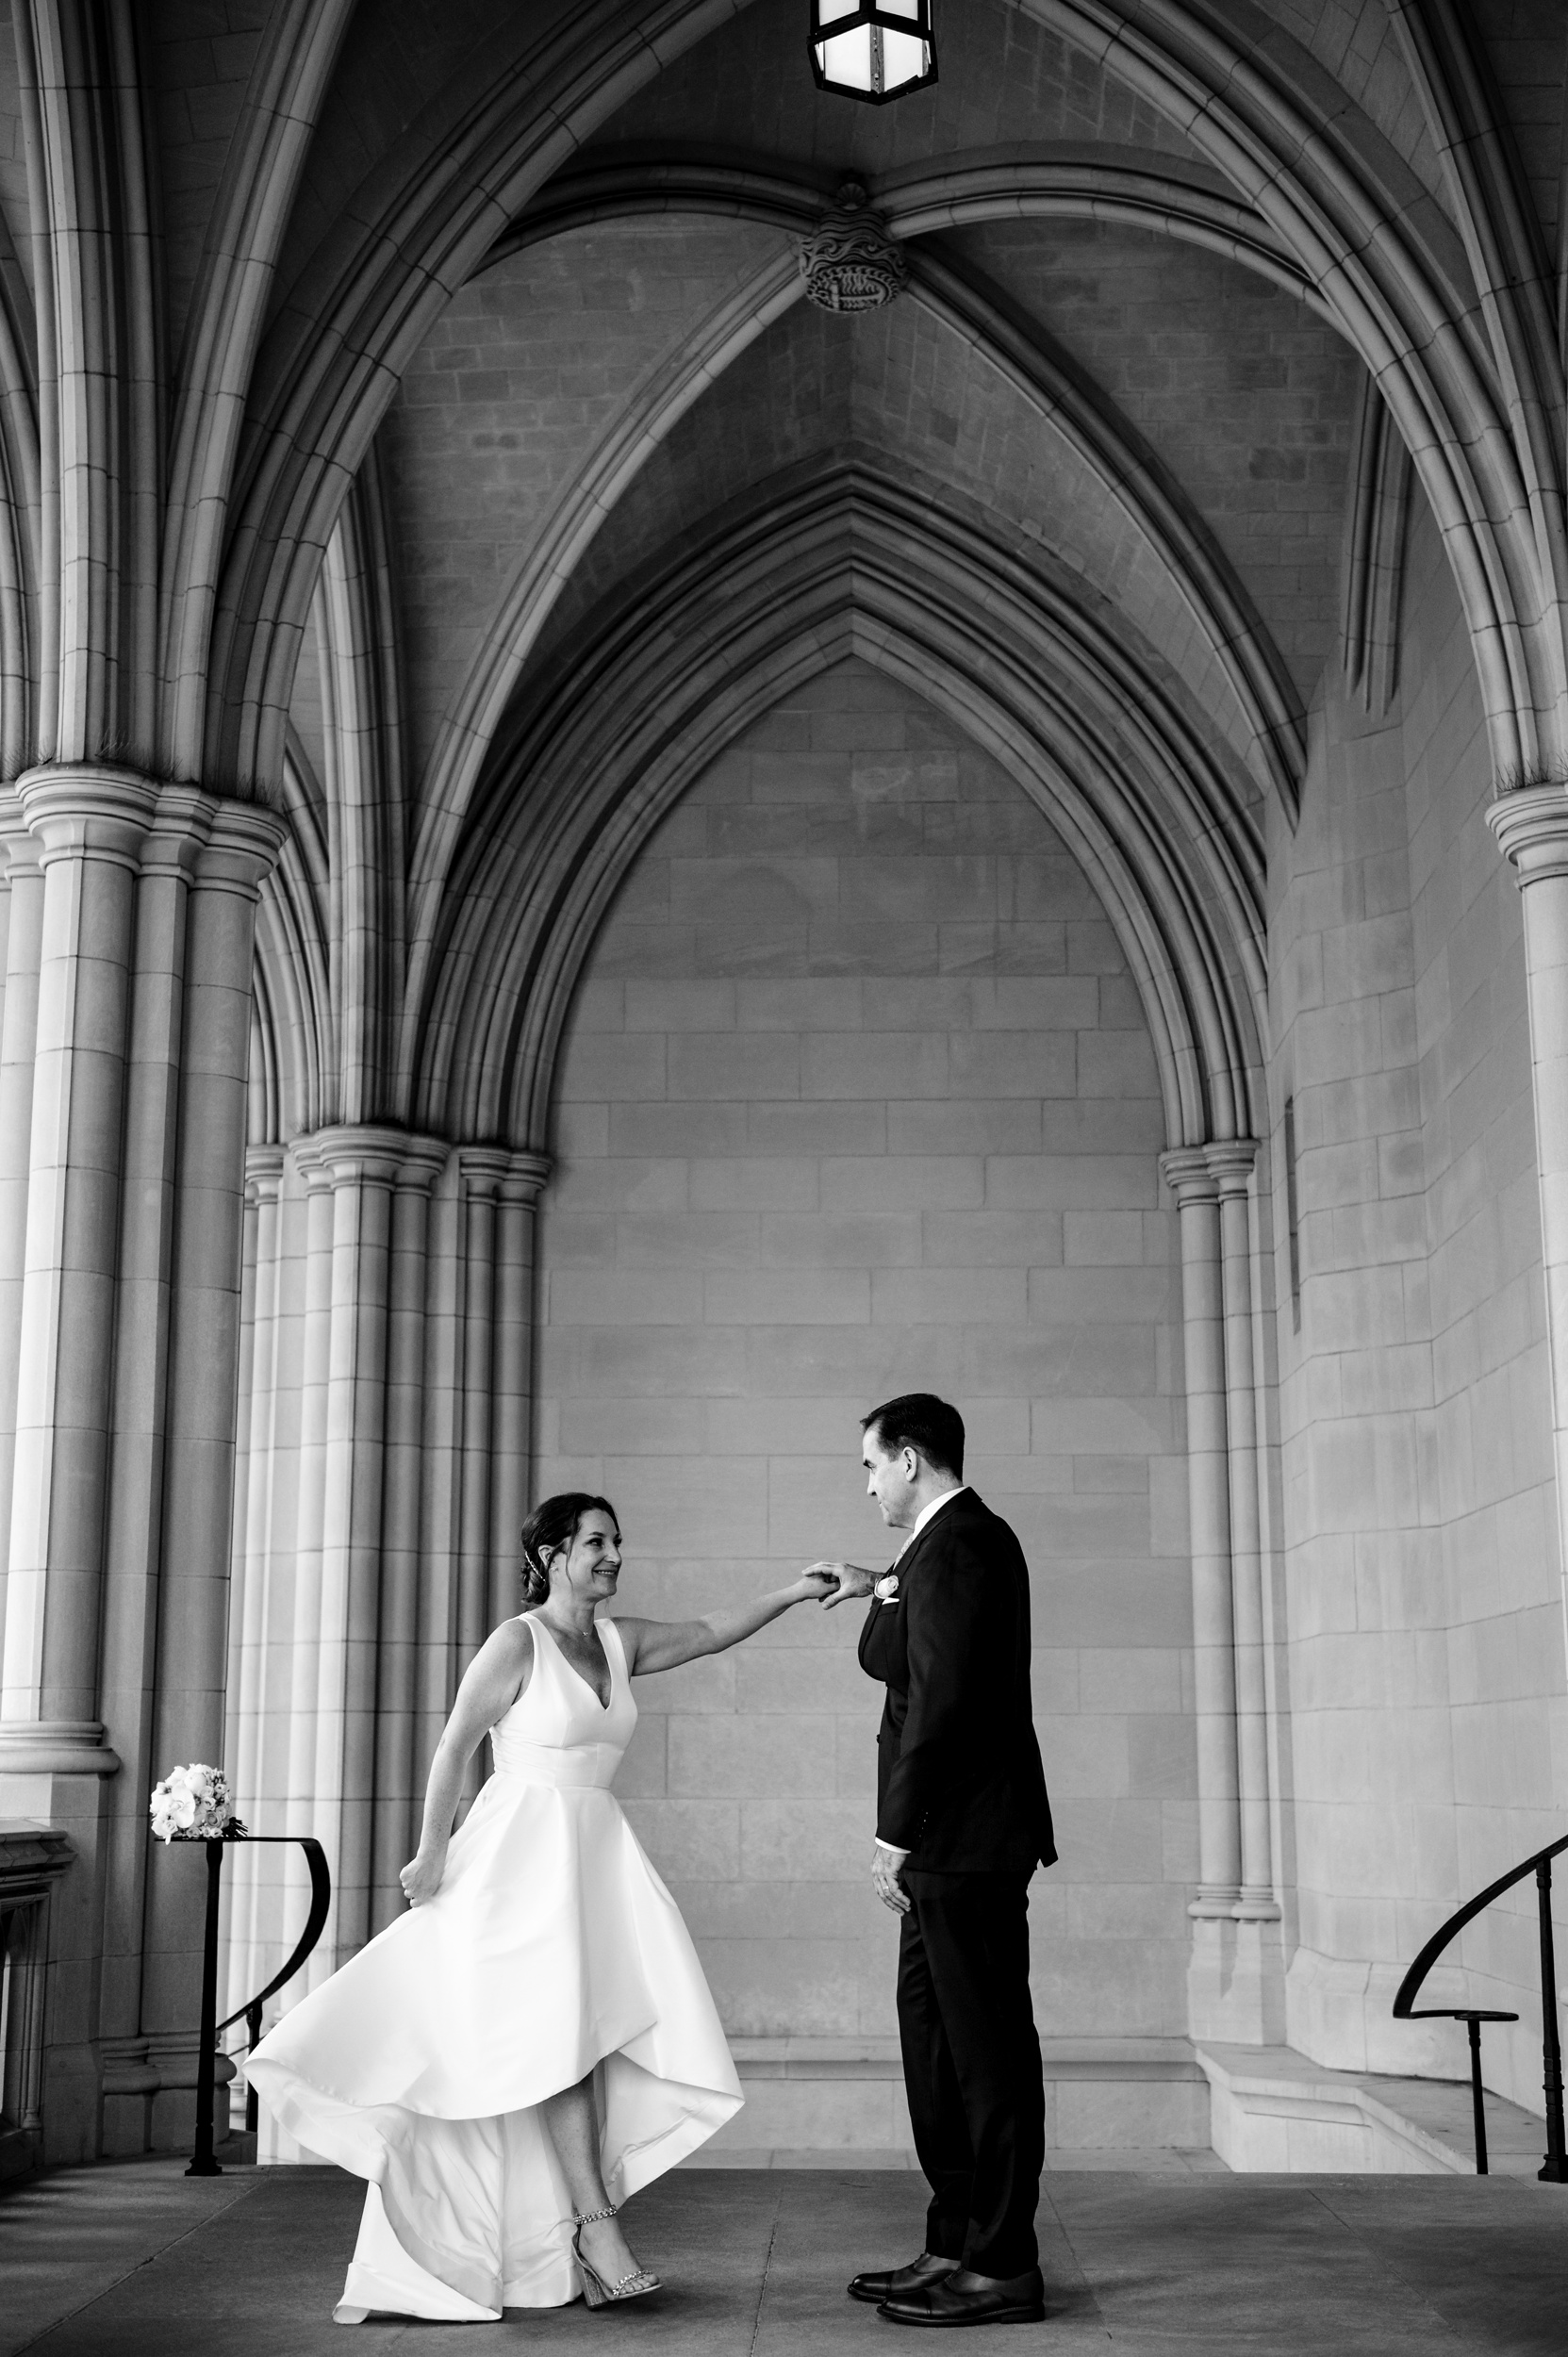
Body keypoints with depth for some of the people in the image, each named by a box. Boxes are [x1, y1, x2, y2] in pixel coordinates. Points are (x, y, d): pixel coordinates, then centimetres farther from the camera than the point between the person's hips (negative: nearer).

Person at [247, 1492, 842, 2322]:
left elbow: (713, 1632, 15)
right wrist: (431, 1854, -6)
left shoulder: (620, 1643, 11)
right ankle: (596, 2223, -4)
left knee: (599, 2034, -2)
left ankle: (568, 2239, 3)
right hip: (526, 1850, -6)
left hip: (599, 1854, 6)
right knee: (562, 2034, -9)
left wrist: (794, 1592, 3)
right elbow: (454, 1747, -6)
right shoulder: (517, 1642, -8)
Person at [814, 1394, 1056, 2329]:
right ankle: (958, 2243, 22)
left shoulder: (954, 1549, -15)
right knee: (935, 2032, 15)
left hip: (964, 1840, -10)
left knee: (985, 2044, -3)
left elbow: (939, 1699, -21)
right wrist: (880, 1592, 18)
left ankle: (1002, 2267, 4)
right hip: (956, 1844, 10)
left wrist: (897, 1836, -18)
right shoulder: (972, 1538, 16)